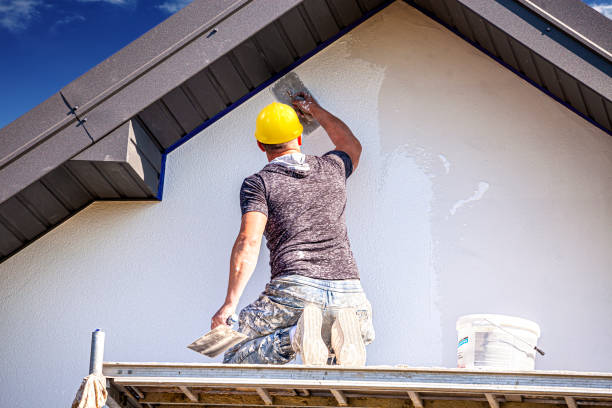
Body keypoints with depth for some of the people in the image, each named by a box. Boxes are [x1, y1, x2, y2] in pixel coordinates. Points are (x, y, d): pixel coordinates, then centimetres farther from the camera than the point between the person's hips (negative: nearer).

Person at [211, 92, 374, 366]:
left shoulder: (258, 183, 9)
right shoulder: (331, 168, 20)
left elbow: (249, 243, -6)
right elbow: (352, 146, 46)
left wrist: (230, 304, -8)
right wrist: (315, 110, 56)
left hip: (295, 290, -3)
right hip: (348, 292, 3)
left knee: (235, 360, 11)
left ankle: (297, 335, -19)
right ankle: (342, 331, -13)